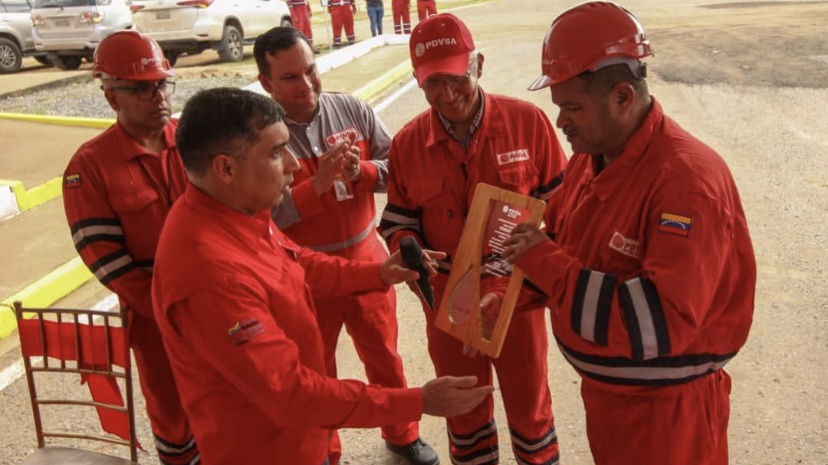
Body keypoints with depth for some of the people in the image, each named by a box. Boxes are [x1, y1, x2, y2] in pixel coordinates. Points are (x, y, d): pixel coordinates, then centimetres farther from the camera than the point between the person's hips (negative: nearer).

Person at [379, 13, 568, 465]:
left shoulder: (527, 121, -12)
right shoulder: (406, 143, -7)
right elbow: (398, 221, 1)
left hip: (518, 295, -1)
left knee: (529, 407, 18)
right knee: (464, 409, 22)